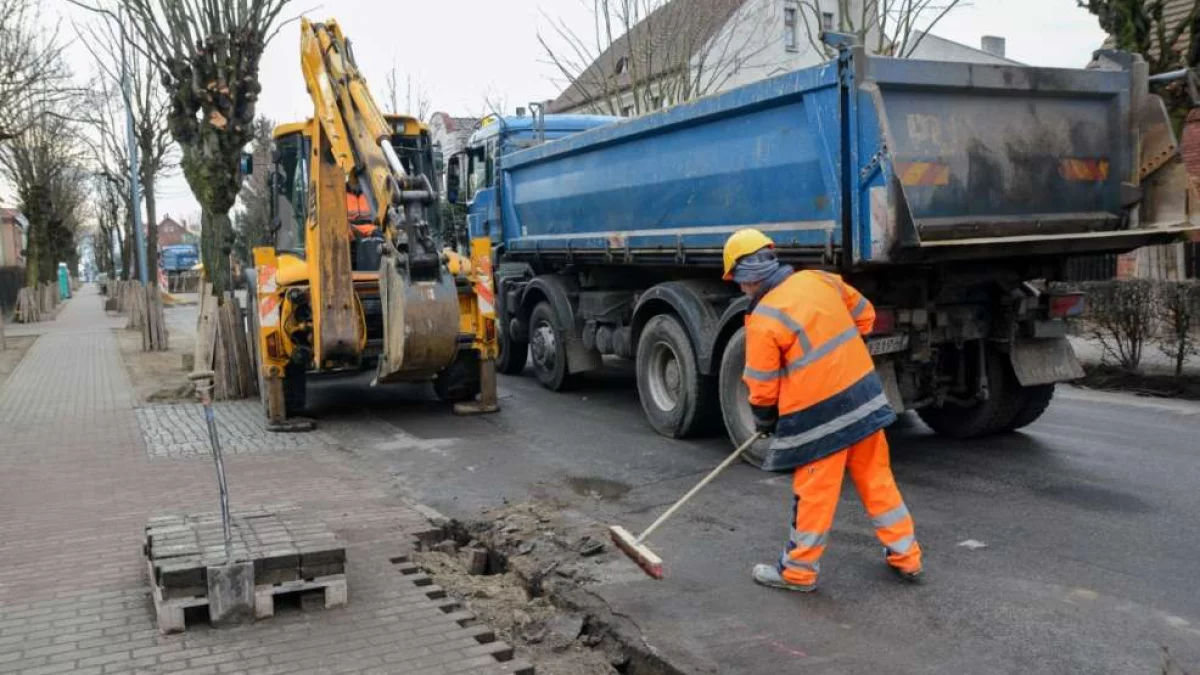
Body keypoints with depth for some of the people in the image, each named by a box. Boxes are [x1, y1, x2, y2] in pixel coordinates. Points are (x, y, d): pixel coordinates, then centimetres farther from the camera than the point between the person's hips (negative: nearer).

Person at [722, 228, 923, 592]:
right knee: (877, 478, 16)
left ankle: (798, 572, 19)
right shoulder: (820, 280, 2)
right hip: (864, 394, 6)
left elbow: (762, 387, -8)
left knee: (814, 493, 5)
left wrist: (764, 421, 12)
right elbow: (864, 314, 15)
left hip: (819, 414, -6)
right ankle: (905, 556, 26)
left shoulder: (763, 321, -15)